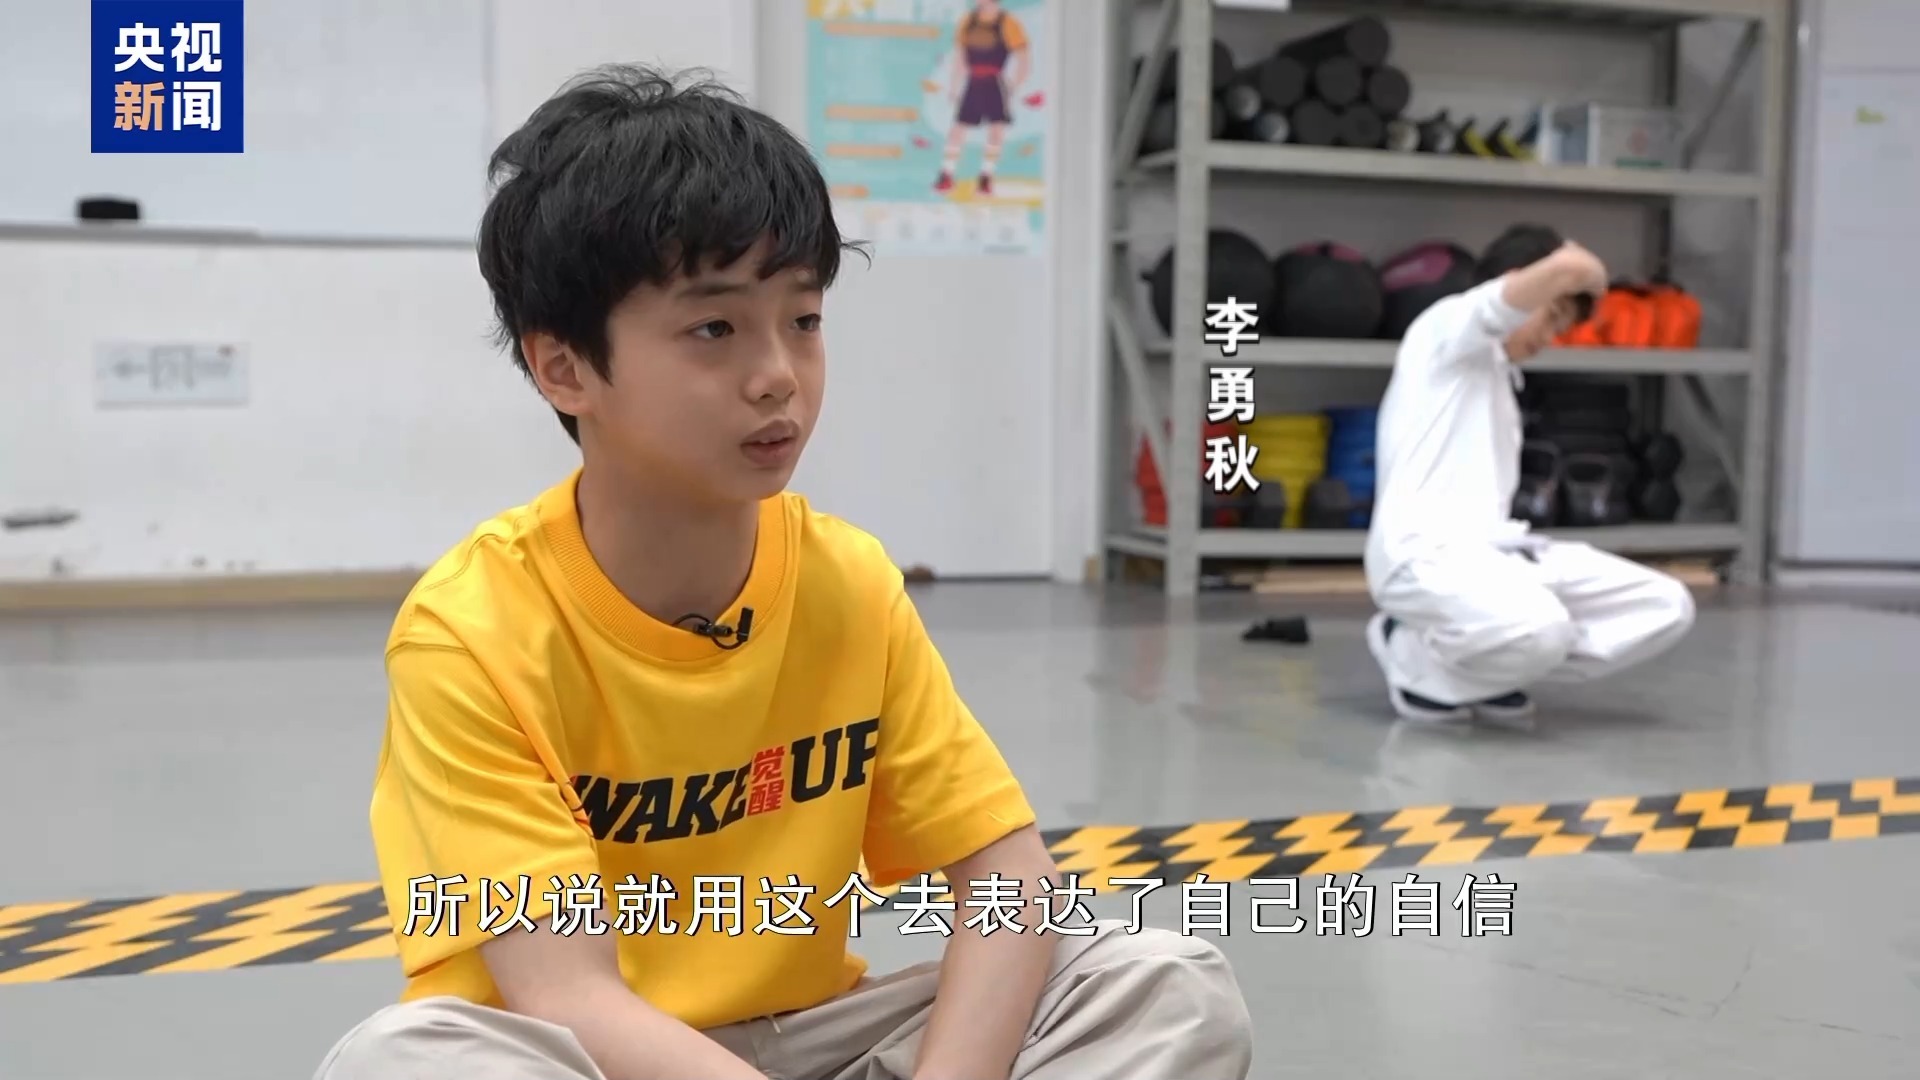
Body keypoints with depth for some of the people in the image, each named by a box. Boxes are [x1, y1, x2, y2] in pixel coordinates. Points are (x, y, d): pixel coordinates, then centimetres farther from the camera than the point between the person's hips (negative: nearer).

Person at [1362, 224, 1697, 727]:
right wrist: (1593, 274, 8)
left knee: (1666, 607, -3)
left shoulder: (1501, 381, 29)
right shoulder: (1447, 325, 1)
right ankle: (1416, 658, -7)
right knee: (1540, 630, -38)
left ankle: (1485, 668, 2)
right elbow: (1566, 267, -13)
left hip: (1497, 549, 9)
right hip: (1427, 553, -9)